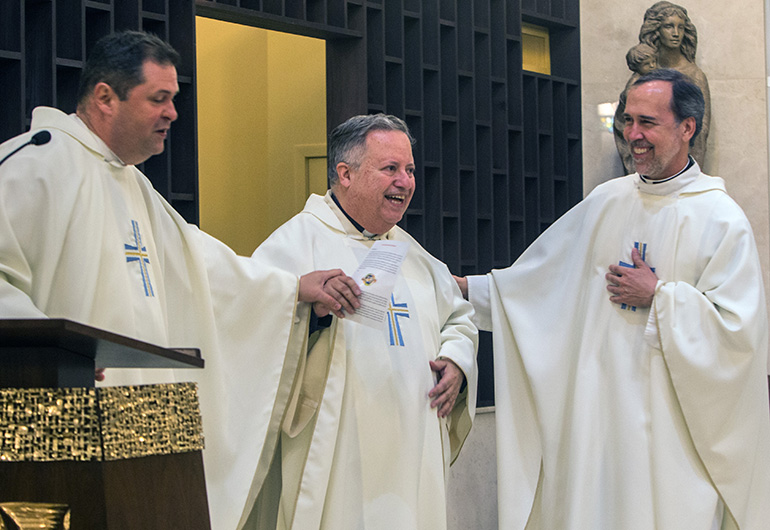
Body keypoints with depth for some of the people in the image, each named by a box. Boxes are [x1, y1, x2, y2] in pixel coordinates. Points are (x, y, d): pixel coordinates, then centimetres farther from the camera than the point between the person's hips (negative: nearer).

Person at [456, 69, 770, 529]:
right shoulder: (607, 202, 10)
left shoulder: (722, 219, -6)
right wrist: (466, 287, 10)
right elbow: (539, 277, 16)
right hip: (598, 407, 5)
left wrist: (659, 295, -11)